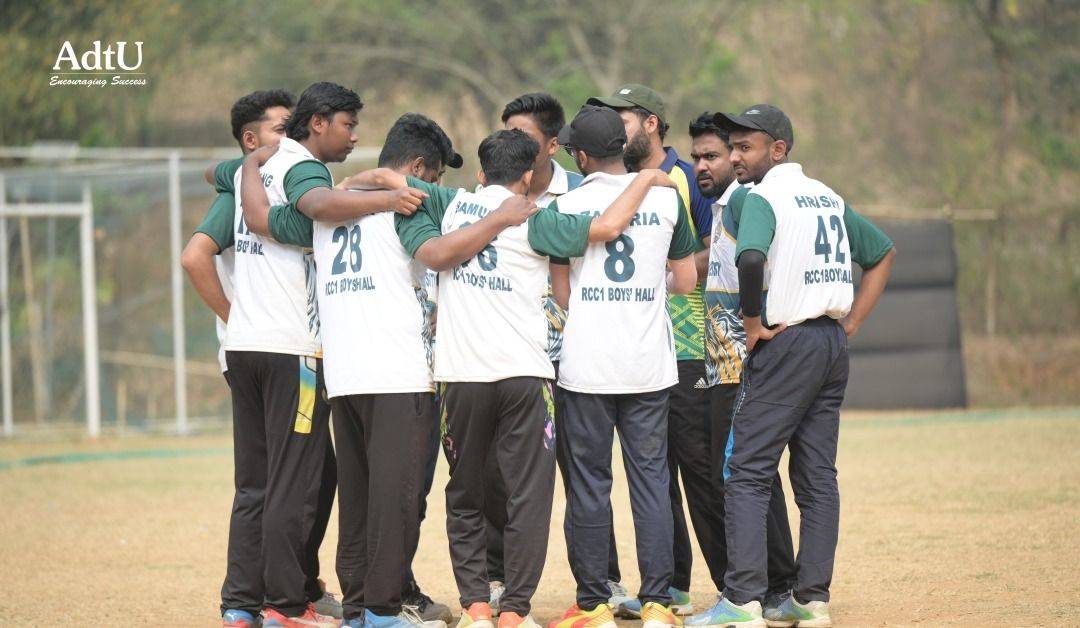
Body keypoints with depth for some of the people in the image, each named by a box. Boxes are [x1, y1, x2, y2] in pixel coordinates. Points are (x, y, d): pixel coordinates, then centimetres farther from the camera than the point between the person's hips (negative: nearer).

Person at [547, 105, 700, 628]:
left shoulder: (568, 205, -3)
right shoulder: (666, 199, 2)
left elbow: (561, 292, 1)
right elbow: (686, 281, 8)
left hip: (586, 365, -2)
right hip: (649, 364, 2)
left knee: (588, 484, 4)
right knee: (651, 480, 6)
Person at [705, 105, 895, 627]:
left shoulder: (762, 197, -10)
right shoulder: (828, 197, 15)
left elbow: (751, 258, -29)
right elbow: (883, 253, 24)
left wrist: (752, 323, -15)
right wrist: (849, 325, 17)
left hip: (787, 344, -8)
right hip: (832, 347, 8)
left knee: (747, 474, -6)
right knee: (818, 477, 10)